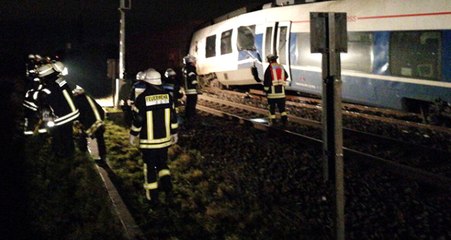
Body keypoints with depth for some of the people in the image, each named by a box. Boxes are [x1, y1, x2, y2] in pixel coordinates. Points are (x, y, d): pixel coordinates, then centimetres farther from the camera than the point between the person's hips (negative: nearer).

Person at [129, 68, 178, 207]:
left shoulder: (142, 98, -14)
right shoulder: (167, 96, -2)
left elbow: (137, 120, -11)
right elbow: (173, 117, 3)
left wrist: (133, 135, 4)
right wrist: (174, 133, 15)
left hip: (148, 141, -4)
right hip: (164, 139, 4)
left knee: (150, 168, 8)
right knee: (162, 164, 22)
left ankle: (153, 198, 11)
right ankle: (168, 188, 3)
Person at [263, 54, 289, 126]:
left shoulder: (269, 68, -8)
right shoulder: (281, 67, 10)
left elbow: (266, 80, -10)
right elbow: (286, 76, 23)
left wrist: (266, 90, -5)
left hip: (272, 91, -4)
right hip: (281, 91, 4)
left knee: (272, 106, 4)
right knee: (282, 106, 10)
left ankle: (272, 120, 6)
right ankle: (284, 118, 0)